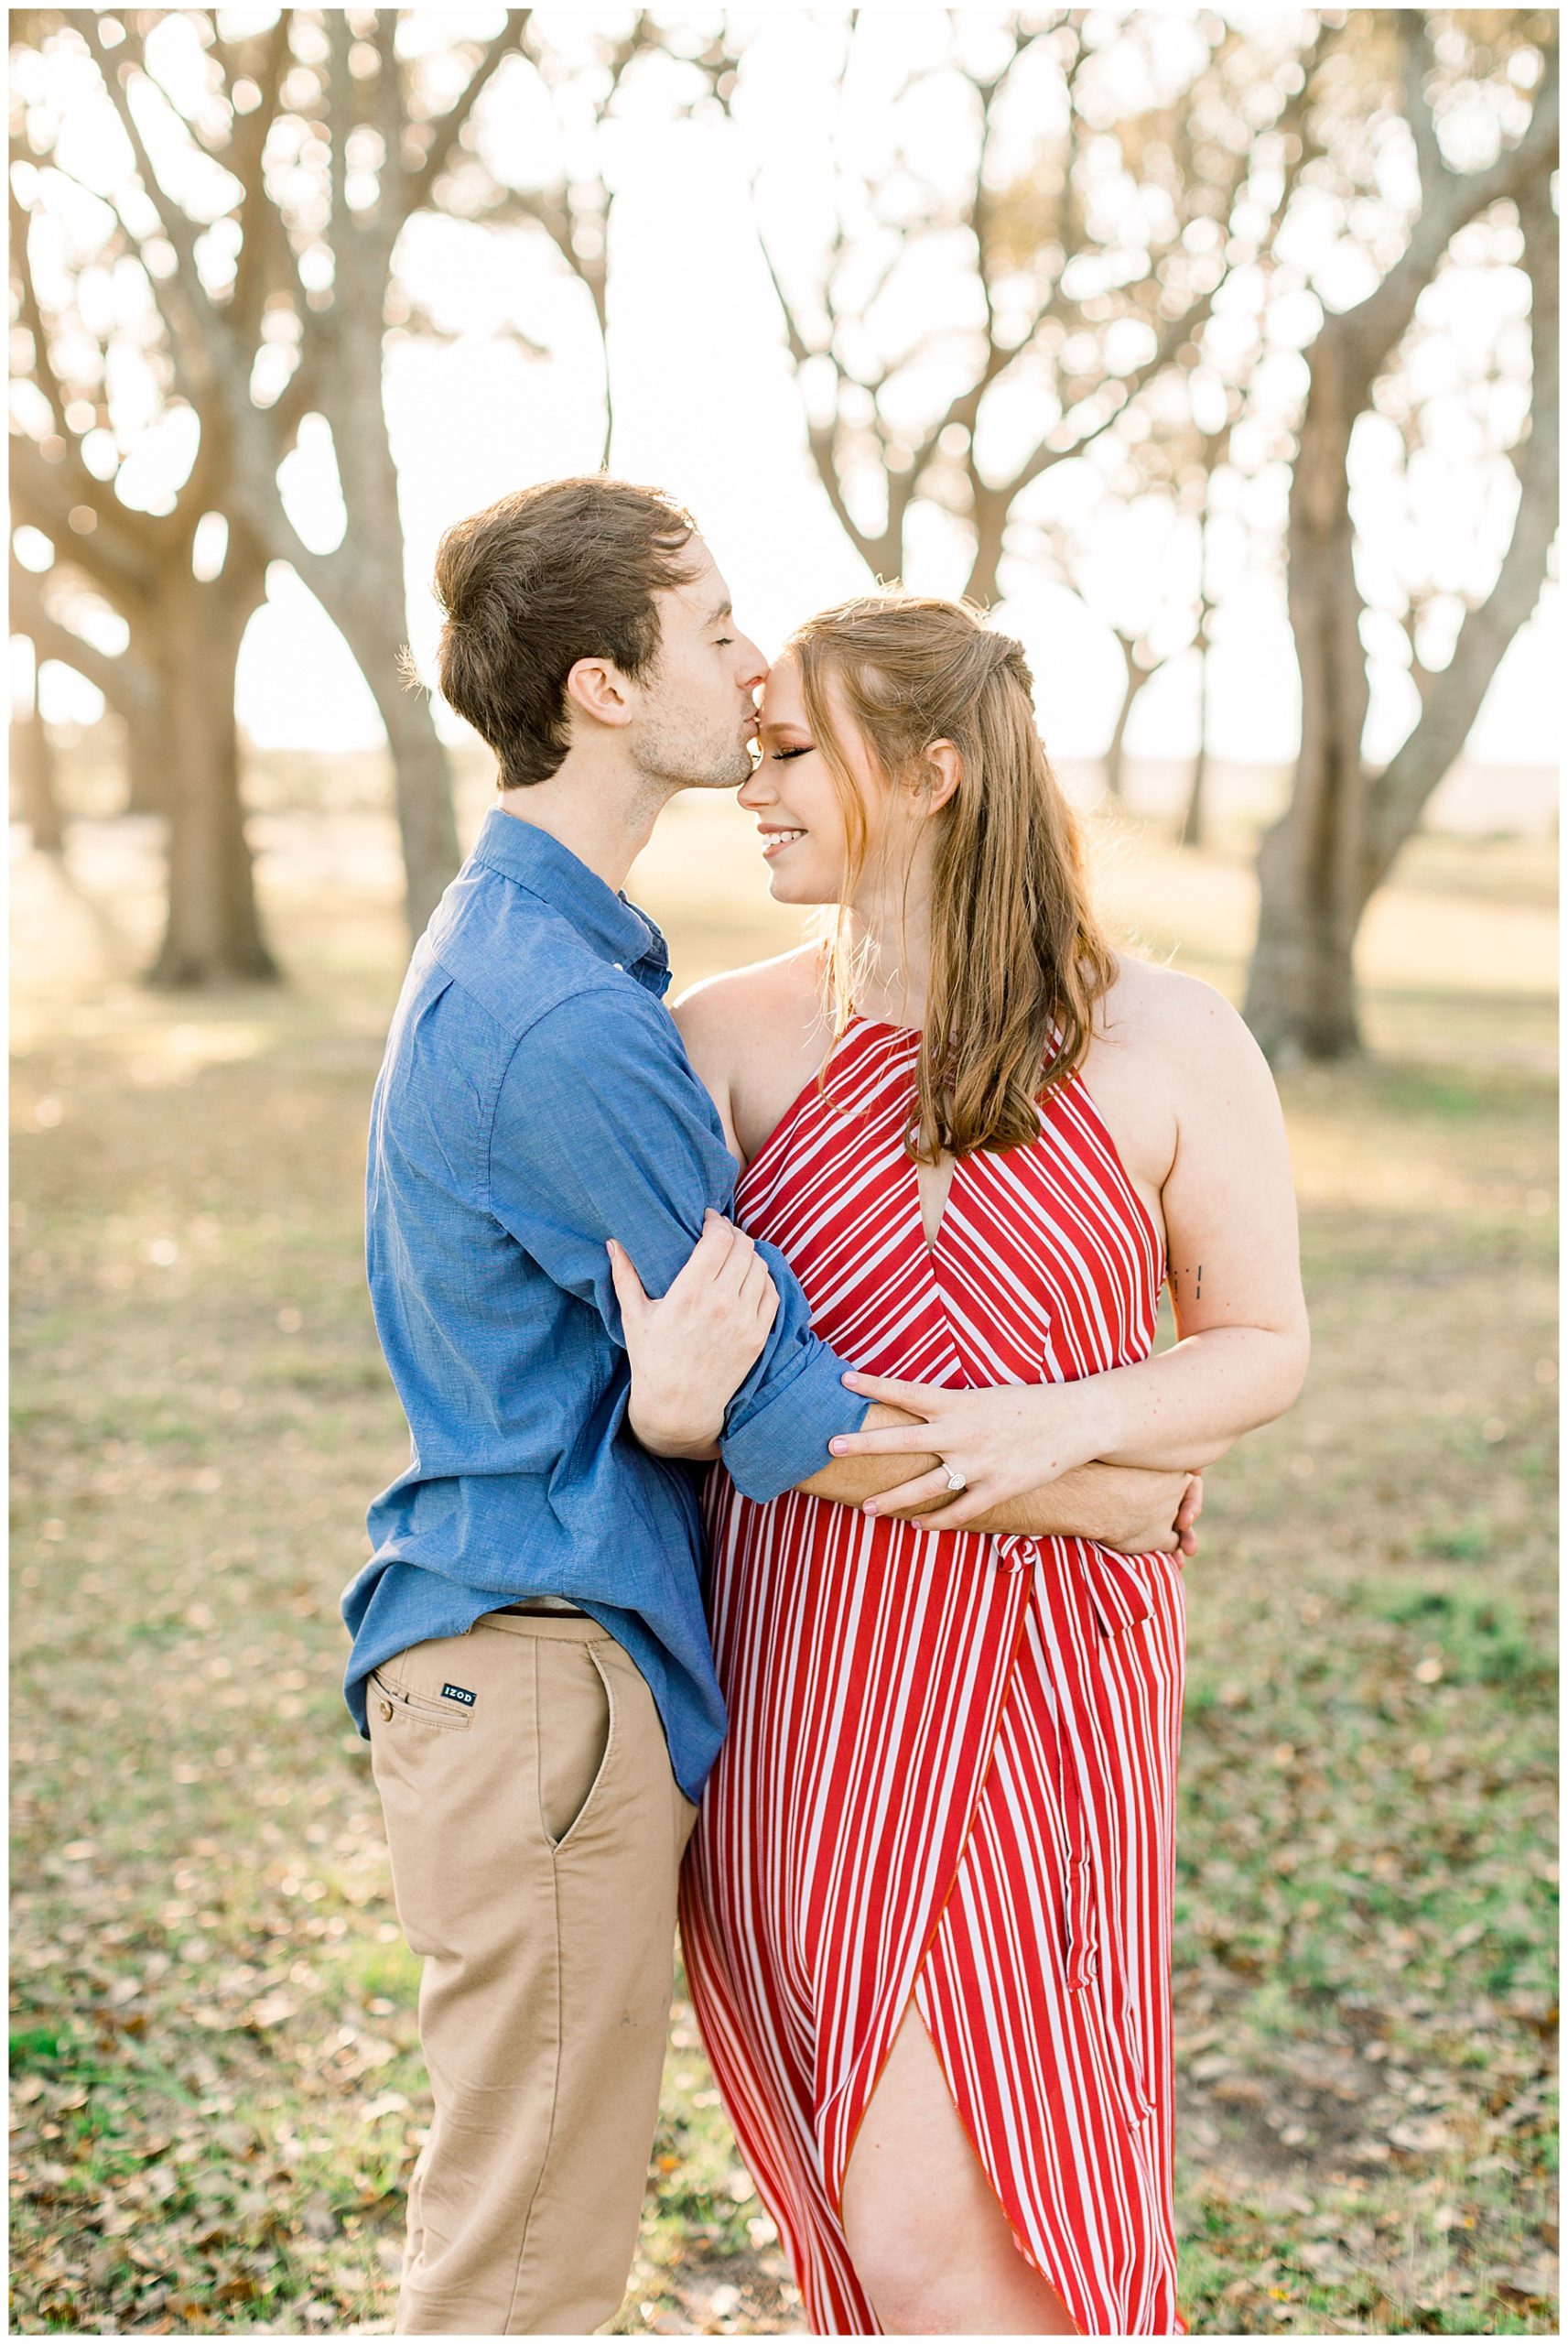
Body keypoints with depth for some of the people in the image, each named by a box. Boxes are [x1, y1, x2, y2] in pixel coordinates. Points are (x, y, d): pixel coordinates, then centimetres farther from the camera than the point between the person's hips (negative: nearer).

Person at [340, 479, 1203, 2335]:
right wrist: (1110, 1496, -7)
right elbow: (784, 1426, -18)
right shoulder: (561, 1021, -21)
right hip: (543, 1687, -10)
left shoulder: (507, 950, 13)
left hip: (552, 1669, 10)